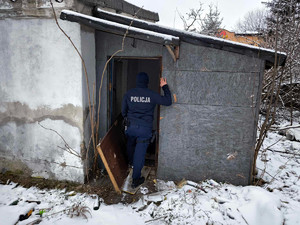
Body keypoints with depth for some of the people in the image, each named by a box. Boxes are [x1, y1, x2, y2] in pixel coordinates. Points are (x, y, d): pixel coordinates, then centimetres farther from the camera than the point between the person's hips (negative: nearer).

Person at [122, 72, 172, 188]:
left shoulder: (128, 94, -2)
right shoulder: (152, 95, -9)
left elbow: (123, 111, 7)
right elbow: (168, 101, -4)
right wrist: (165, 87, 5)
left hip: (131, 126, 3)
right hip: (145, 128, -3)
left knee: (130, 144, 31)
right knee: (140, 152, 4)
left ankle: (131, 162, 59)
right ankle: (135, 179, 12)